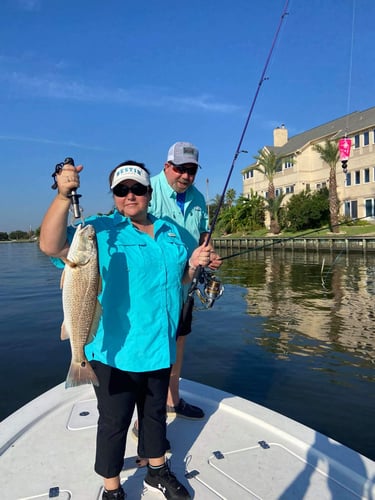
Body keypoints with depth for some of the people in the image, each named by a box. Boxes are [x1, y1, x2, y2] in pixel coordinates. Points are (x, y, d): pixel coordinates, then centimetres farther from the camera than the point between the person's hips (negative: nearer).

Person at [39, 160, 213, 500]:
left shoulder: (169, 231, 7)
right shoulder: (101, 230, -10)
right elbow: (51, 245, -25)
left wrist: (194, 264, -4)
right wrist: (63, 196, -37)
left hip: (160, 346, 5)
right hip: (115, 350, -5)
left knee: (155, 411, 23)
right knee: (114, 422, 11)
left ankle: (157, 471, 46)